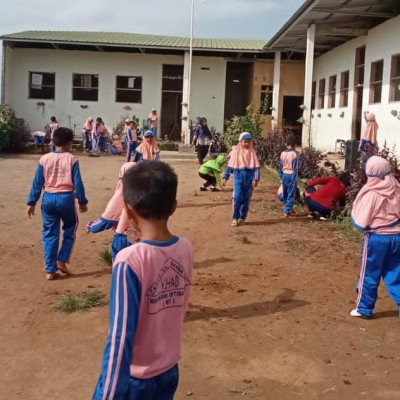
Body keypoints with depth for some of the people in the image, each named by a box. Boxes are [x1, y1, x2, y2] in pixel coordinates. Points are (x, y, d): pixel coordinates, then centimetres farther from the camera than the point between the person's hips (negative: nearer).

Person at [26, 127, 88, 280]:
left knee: (50, 234, 9)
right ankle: (62, 260, 11)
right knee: (70, 229, 20)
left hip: (48, 199, 2)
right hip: (66, 198, -2)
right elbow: (77, 183, -4)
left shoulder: (44, 159, 2)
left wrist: (32, 202, 9)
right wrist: (82, 201, 5)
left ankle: (50, 270, 11)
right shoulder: (71, 159, -5)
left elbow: (37, 183, 3)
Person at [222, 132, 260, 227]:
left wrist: (256, 179, -9)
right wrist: (225, 177, 2)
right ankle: (235, 218, -1)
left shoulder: (252, 152, 2)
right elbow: (230, 166, 5)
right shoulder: (235, 151, 1)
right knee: (237, 197, -12)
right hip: (238, 176, -1)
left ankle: (242, 218, 20)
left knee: (246, 199, 7)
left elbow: (256, 167, 0)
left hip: (249, 177, 1)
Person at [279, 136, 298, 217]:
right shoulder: (294, 154, -14)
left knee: (285, 194, 16)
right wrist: (295, 180, -12)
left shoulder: (282, 153, 0)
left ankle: (287, 209, 29)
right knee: (291, 195, 1)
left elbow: (280, 166, 8)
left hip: (284, 175, 5)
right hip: (291, 175, -5)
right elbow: (295, 168, -14)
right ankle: (287, 211, -3)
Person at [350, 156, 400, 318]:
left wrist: (355, 211, 2)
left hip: (376, 238, -5)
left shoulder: (371, 193, -17)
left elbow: (360, 223, -14)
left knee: (369, 275, 11)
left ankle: (364, 308, 24)